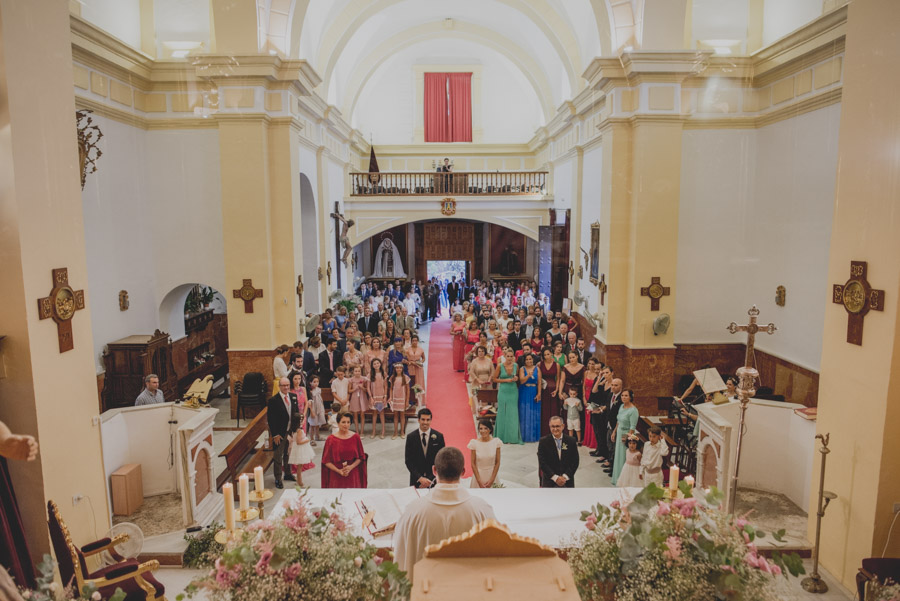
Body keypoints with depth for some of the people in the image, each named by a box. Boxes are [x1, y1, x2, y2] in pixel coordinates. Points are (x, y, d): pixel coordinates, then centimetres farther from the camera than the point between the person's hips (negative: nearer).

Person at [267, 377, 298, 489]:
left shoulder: (293, 397, 0)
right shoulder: (273, 400, -17)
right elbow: (270, 419, -14)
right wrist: (275, 435, -15)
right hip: (279, 434, -5)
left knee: (289, 454, 20)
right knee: (278, 457, 8)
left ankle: (287, 474, 38)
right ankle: (278, 479, 21)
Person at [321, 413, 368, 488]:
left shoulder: (355, 437, 0)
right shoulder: (331, 439, -5)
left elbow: (360, 457, 5)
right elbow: (326, 461, -2)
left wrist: (351, 467, -11)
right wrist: (339, 471, -13)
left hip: (353, 475, 1)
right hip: (336, 476, -1)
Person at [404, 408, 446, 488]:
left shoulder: (439, 436, -6)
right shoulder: (411, 437, -5)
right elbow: (408, 461, -6)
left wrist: (430, 479, -12)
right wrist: (420, 478, -15)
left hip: (434, 479, 0)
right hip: (416, 480, 0)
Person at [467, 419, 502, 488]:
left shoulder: (496, 442, -8)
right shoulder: (474, 443, -11)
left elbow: (497, 463, -2)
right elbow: (473, 464, -5)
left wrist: (491, 480, -6)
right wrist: (479, 481, -9)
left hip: (492, 475, 1)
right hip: (478, 475, -1)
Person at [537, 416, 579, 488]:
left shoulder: (571, 441, 0)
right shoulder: (543, 441, -5)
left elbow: (575, 461, 0)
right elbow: (542, 463, -8)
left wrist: (565, 477, -10)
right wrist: (555, 478, -14)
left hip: (567, 481, 1)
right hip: (549, 480, -1)